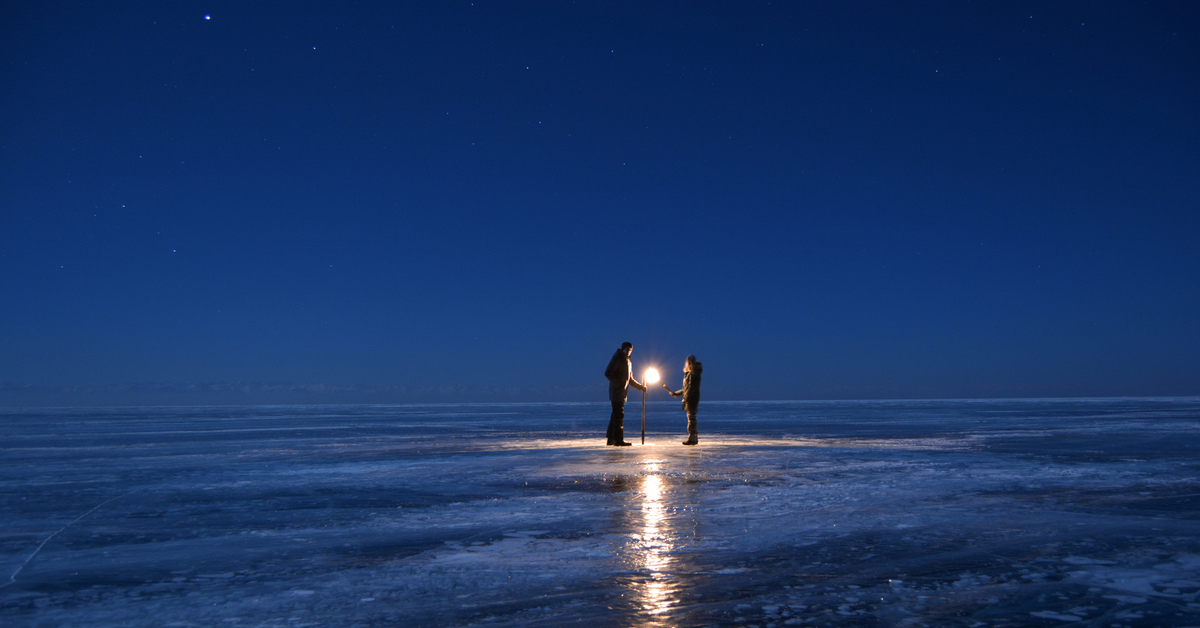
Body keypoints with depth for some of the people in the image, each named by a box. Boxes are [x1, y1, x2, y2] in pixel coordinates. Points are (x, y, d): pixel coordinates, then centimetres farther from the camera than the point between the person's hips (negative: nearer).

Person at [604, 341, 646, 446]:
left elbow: (630, 379, 28)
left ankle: (611, 439, 15)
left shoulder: (628, 362, 21)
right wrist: (617, 384, -18)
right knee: (619, 415, -11)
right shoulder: (617, 359, -7)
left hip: (622, 393, 9)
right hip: (617, 392, -9)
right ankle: (618, 440, -12)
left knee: (616, 416, 10)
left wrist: (640, 386, 19)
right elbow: (607, 373, -15)